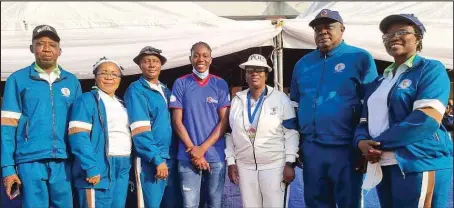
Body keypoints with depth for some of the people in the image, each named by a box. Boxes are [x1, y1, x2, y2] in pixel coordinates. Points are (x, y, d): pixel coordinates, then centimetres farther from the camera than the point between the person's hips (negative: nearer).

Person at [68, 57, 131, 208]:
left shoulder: (121, 104, 18)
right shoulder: (87, 100, -5)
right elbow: (78, 136, -15)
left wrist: (128, 164, 11)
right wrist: (91, 168, -21)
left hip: (123, 169, 7)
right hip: (99, 168, -7)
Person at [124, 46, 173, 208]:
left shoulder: (166, 91, 14)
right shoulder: (136, 90, -7)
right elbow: (140, 131, -16)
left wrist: (168, 157, 9)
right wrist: (157, 159, -20)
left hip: (169, 157, 7)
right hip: (150, 160, -7)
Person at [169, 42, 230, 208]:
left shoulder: (220, 84, 4)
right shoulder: (181, 83, 3)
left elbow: (224, 121, 0)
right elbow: (177, 121, 0)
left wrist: (202, 148, -9)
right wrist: (193, 150, -8)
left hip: (216, 155, 1)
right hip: (188, 156, -1)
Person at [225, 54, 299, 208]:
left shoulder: (281, 99, -3)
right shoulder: (237, 100, 7)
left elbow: (291, 133, -4)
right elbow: (230, 133, 11)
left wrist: (290, 163, -8)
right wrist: (231, 162, 5)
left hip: (275, 165, -3)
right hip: (244, 166, 3)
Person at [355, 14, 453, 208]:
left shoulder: (431, 69, -3)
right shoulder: (380, 80, 18)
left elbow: (427, 118, -17)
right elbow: (366, 120, 15)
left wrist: (379, 142, -16)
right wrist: (361, 141, -8)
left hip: (420, 163, -7)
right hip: (384, 166, 7)